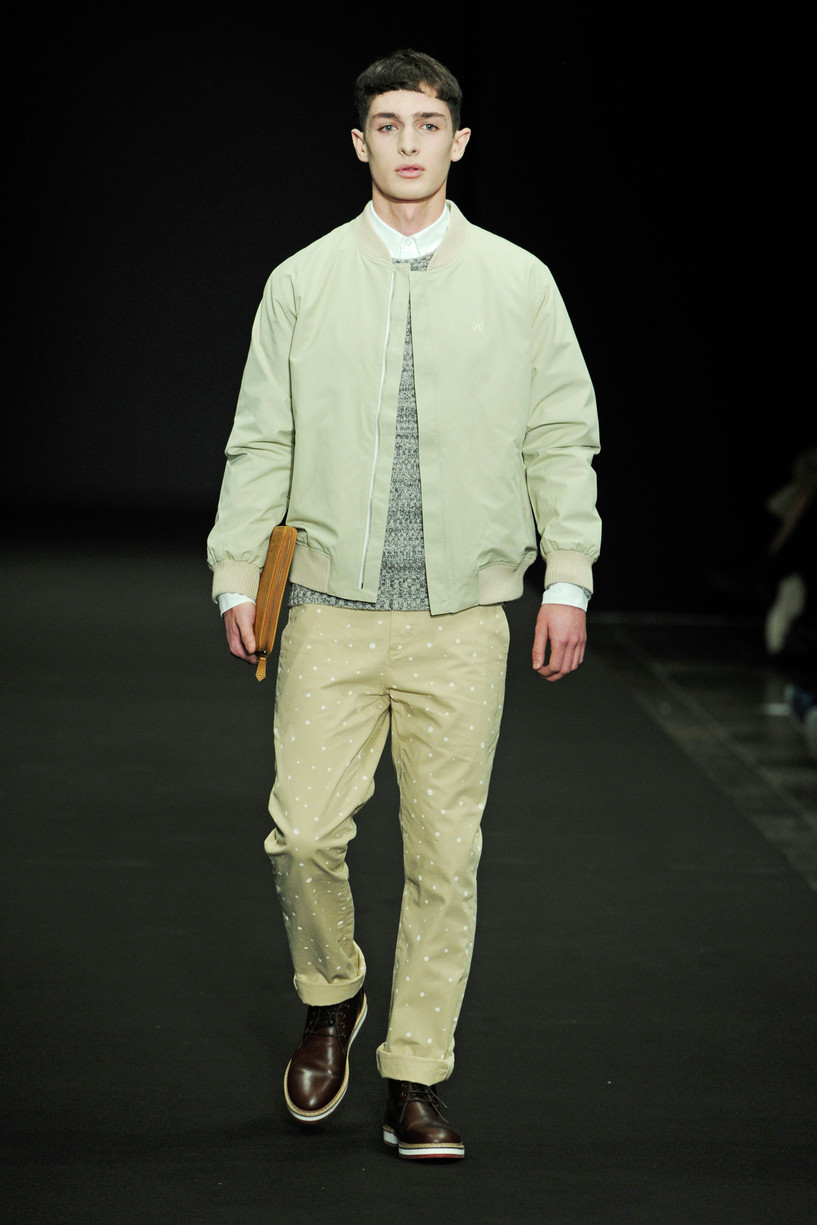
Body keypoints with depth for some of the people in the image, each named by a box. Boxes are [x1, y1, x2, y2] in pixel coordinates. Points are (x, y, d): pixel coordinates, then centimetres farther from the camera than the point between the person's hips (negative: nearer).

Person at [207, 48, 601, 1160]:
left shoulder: (518, 283, 7)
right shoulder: (303, 283, 7)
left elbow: (561, 441, 8)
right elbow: (262, 442, 9)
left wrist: (569, 580, 2)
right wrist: (236, 577, 3)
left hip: (463, 620, 0)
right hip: (333, 612, 0)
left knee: (445, 853, 0)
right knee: (305, 831, -6)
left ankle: (416, 1077, 11)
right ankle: (331, 999, 23)